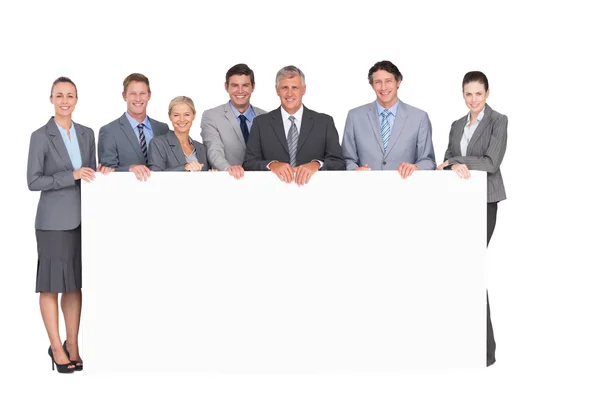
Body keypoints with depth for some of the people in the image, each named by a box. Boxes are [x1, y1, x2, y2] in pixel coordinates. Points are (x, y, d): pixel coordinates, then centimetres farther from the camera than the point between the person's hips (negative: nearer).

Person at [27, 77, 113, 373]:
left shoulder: (87, 134, 10)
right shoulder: (41, 136, -5)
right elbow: (33, 181, -9)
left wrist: (99, 173, -5)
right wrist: (72, 175, -18)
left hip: (82, 219, 5)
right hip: (54, 220, -4)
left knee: (75, 284, 9)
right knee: (52, 285, 2)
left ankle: (73, 345, 17)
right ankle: (56, 347, 11)